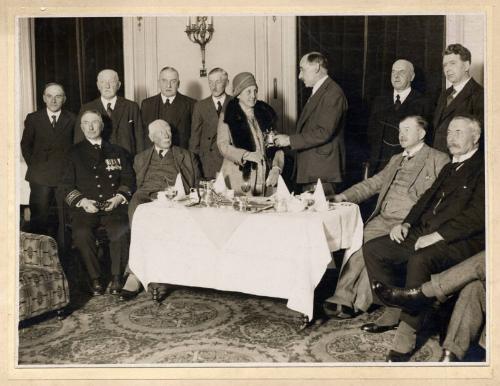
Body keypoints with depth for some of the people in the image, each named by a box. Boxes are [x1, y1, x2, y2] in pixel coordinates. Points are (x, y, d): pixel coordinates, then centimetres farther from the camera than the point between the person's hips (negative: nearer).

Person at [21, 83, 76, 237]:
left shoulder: (72, 119, 5)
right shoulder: (33, 118, 8)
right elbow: (25, 145, 13)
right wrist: (33, 165, 6)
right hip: (40, 177, 1)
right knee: (39, 218, 4)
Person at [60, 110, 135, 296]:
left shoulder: (117, 152, 19)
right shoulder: (74, 153, 16)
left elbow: (129, 180, 14)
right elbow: (67, 185, 10)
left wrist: (119, 197, -6)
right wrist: (83, 201, -8)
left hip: (113, 206, 0)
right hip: (85, 208, 0)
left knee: (120, 232, -31)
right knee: (82, 233, -31)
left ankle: (116, 277, -13)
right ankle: (95, 279, -13)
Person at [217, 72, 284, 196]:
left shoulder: (265, 113, 11)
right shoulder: (227, 116, 3)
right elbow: (223, 145, -6)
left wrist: (276, 168, -4)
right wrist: (246, 155, -20)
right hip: (239, 179, -3)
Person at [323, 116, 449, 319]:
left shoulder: (439, 160, 6)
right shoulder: (395, 160, 27)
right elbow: (372, 184, 23)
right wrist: (343, 196, 6)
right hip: (382, 219, 6)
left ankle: (358, 301, -18)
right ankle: (343, 298, -20)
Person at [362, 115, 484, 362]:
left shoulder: (482, 168, -3)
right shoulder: (449, 168, 25)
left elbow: (477, 214, -15)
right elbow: (427, 199, 21)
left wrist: (437, 236, -21)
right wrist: (406, 224, 3)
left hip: (461, 241, -9)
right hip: (426, 233, 9)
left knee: (419, 260, -37)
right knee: (372, 249, -3)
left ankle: (407, 335, -23)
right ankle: (394, 311, 7)